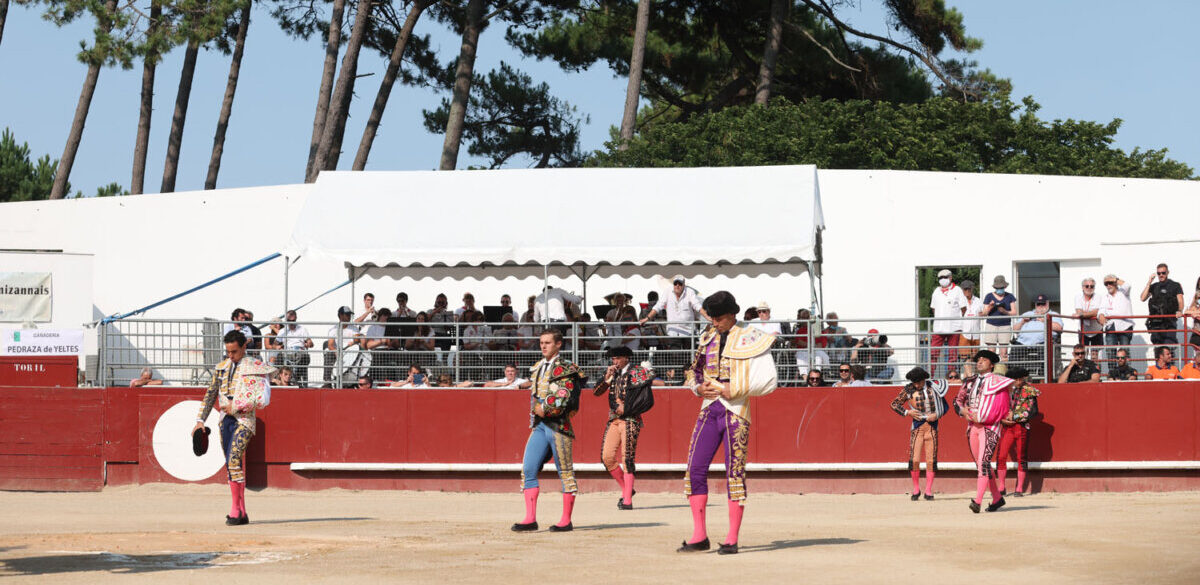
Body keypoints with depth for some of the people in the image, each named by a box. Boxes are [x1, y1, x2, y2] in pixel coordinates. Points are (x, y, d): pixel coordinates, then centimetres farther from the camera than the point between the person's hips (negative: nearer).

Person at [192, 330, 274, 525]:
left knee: (234, 460, -20)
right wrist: (200, 420, 13)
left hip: (244, 419, -6)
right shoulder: (221, 367, 14)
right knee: (231, 465, 6)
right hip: (225, 420, 6)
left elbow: (263, 397, -12)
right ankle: (242, 513, 11)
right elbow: (210, 394, 19)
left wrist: (237, 406, -13)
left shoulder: (255, 368, -4)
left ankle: (236, 510, -17)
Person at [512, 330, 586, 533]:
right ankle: (530, 519, -2)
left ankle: (566, 521, 4)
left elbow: (565, 400, -14)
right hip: (539, 425, 7)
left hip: (559, 425, -7)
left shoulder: (566, 368, -6)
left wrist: (544, 408, -13)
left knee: (565, 472, 0)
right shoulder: (537, 368, 17)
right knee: (528, 469, -2)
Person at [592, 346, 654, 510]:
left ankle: (627, 500, -7)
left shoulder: (638, 373, -4)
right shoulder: (612, 373, 14)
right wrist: (607, 378, -6)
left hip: (630, 420, -6)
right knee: (607, 457, -1)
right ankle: (625, 489, 17)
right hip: (614, 420, 6)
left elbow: (647, 401, -9)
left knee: (627, 459, -9)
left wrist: (625, 409, -10)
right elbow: (597, 392, 9)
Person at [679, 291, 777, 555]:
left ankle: (732, 540, -1)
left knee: (735, 471, -5)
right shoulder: (707, 338, 14)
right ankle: (699, 536, 6)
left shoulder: (750, 339, -4)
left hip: (735, 410, -6)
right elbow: (694, 371, 25)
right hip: (709, 408, 6)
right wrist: (699, 387, 2)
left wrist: (731, 390, -14)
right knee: (695, 468, -1)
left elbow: (768, 381, -7)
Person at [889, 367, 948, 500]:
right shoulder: (908, 389, 0)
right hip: (917, 426, 0)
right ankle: (916, 489, 11)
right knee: (914, 460, -7)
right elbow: (894, 404, 8)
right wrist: (907, 412, -6)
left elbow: (945, 406, 10)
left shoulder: (933, 388, 1)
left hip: (932, 426, 0)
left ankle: (928, 491, 8)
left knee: (931, 460, 0)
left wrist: (936, 415, -7)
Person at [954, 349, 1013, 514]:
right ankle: (997, 498, 24)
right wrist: (963, 410, -3)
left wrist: (981, 418, -14)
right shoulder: (970, 382, 16)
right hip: (972, 426, 7)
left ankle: (978, 501, -27)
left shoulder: (997, 382, -3)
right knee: (981, 464, 11)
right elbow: (958, 399, 20)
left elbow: (1002, 408, -9)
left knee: (983, 462, -18)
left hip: (989, 427, -7)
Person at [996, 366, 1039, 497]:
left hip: (1022, 427, -2)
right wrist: (1002, 419, -7)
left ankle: (1020, 489, 7)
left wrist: (1014, 417, -11)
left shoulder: (1028, 392, 1)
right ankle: (1002, 488, 5)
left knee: (1022, 459, 1)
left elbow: (1033, 411, -5)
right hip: (1007, 427, 2)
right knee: (1001, 457, -5)